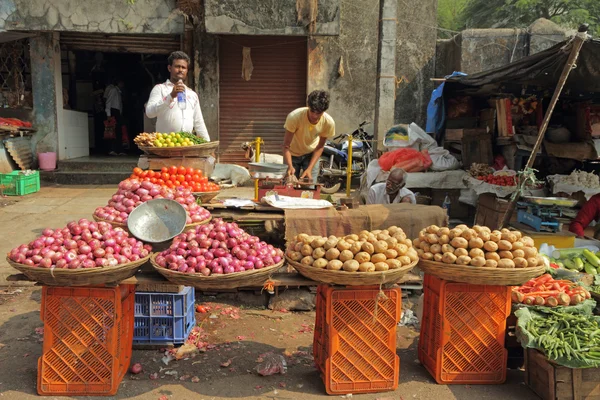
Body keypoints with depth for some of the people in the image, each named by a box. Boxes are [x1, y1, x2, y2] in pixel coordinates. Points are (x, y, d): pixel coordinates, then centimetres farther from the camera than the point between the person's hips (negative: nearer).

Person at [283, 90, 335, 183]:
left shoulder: (329, 122, -27)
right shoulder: (294, 117, -33)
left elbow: (320, 147, -12)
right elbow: (286, 145, -27)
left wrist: (309, 169, -21)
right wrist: (290, 166, -43)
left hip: (311, 154, 1)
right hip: (292, 154, -1)